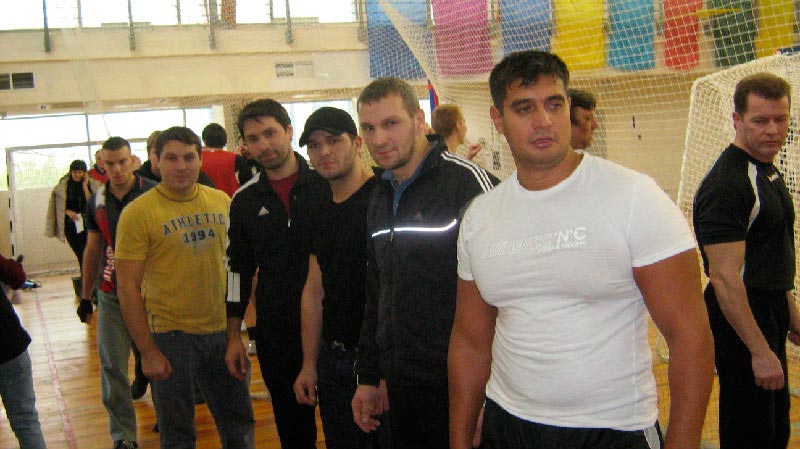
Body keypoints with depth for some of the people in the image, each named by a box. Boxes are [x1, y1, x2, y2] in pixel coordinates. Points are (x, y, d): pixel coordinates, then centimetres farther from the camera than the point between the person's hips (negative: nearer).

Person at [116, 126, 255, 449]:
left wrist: (237, 328, 10)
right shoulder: (138, 213, -10)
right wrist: (148, 353, -12)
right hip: (169, 336, -4)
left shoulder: (222, 202, 3)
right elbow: (128, 288, -10)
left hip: (221, 331, 4)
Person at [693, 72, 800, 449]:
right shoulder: (726, 184, -22)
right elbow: (725, 277, -27)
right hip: (740, 321, -10)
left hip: (769, 317, 10)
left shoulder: (770, 173, 11)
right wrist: (760, 351, -27)